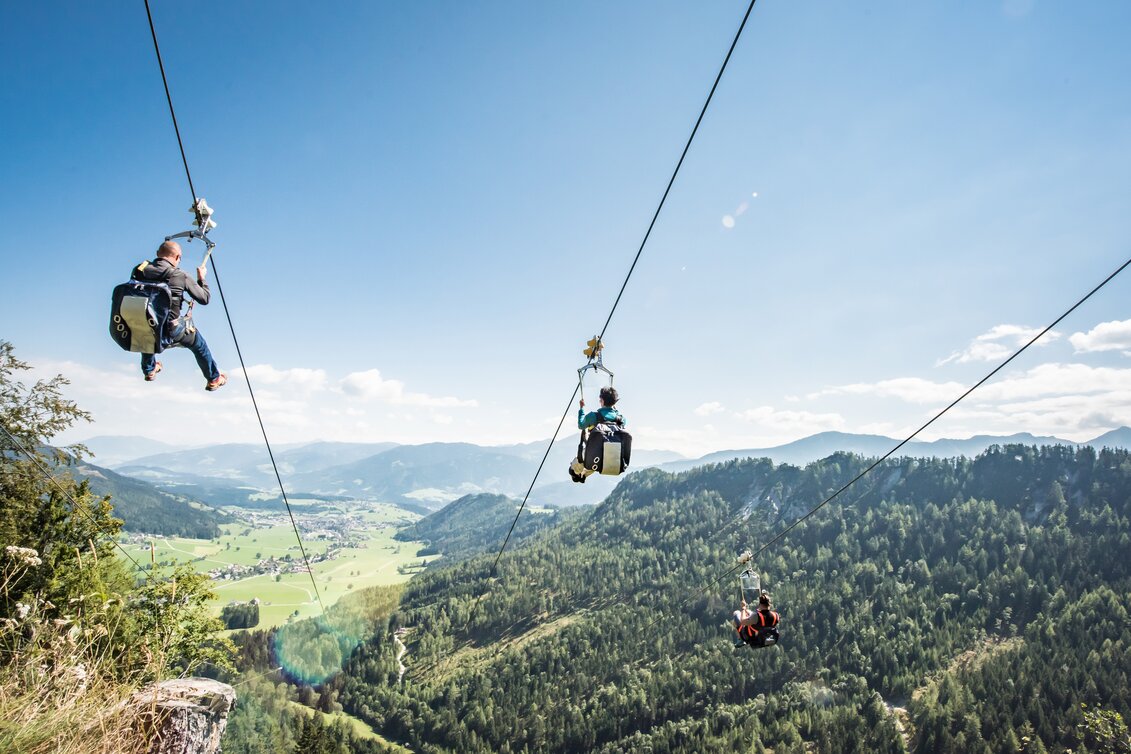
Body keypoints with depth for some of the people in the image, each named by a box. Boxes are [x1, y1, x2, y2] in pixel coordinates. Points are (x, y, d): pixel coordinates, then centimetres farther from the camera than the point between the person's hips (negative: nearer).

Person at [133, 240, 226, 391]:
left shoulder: (140, 270, -3)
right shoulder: (180, 276, -13)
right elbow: (205, 299, -4)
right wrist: (202, 278, 12)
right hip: (171, 331, -4)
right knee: (199, 346, 25)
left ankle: (149, 371, 61)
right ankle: (214, 379, 39)